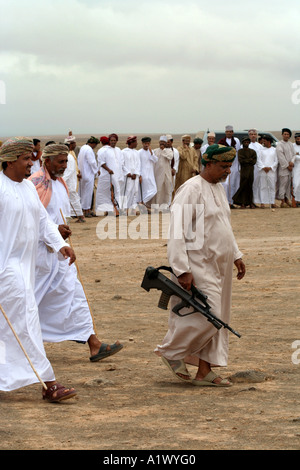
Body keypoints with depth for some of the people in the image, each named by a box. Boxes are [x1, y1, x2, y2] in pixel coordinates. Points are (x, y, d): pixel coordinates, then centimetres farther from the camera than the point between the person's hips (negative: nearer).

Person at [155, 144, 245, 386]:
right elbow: (177, 232, -19)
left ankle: (204, 371, 14)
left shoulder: (219, 188, 13)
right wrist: (182, 271, -23)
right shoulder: (191, 189, -15)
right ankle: (170, 350, 8)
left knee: (217, 319, 8)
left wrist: (236, 255, 20)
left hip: (219, 265, 9)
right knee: (207, 316, -12)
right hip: (199, 265, -9)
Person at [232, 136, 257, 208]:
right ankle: (243, 203, -4)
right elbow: (240, 160, -8)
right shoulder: (240, 151, 5)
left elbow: (254, 161, 1)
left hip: (251, 171, 2)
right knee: (243, 187, -4)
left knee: (250, 186, 2)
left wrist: (245, 160, -4)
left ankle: (250, 202, 4)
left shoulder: (253, 151, 12)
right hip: (243, 171, -2)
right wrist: (250, 160, -4)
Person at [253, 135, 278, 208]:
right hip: (262, 171, 0)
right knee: (262, 186, -2)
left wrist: (270, 168, -9)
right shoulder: (261, 149, 9)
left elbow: (276, 161, 3)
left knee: (272, 186, 0)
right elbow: (259, 160, 3)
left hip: (271, 171, 0)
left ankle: (272, 202, 4)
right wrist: (263, 167, -10)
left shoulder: (274, 150, 7)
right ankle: (262, 202, -1)